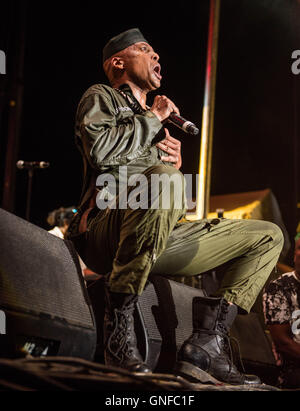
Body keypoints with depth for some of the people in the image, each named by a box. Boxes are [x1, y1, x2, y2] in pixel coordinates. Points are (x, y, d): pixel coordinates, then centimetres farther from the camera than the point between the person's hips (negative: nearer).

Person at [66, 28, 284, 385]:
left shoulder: (154, 121, 32)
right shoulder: (101, 97, 13)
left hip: (159, 240, 8)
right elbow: (100, 149, -11)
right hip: (105, 231, -7)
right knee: (165, 179, -39)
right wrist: (153, 119, 1)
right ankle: (119, 322, -28)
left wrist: (172, 158, 8)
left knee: (268, 236, 4)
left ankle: (208, 340, -15)